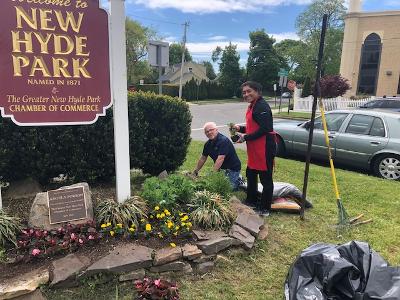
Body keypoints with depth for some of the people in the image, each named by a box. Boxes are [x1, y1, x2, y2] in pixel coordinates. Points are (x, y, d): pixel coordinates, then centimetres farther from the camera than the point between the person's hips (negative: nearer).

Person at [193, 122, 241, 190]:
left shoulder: (223, 141, -22)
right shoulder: (208, 144, 4)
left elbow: (220, 159, -30)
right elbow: (203, 158, 16)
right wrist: (196, 171, 18)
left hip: (232, 169, -8)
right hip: (222, 169, 9)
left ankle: (238, 182, 10)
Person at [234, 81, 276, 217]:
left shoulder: (262, 107, -16)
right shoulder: (252, 106, 15)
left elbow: (264, 129, -23)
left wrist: (245, 138, -18)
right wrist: (240, 128, 8)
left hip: (265, 148, -11)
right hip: (254, 149, 11)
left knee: (265, 178, 1)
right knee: (250, 174, 20)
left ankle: (265, 209, 12)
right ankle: (251, 201, 36)